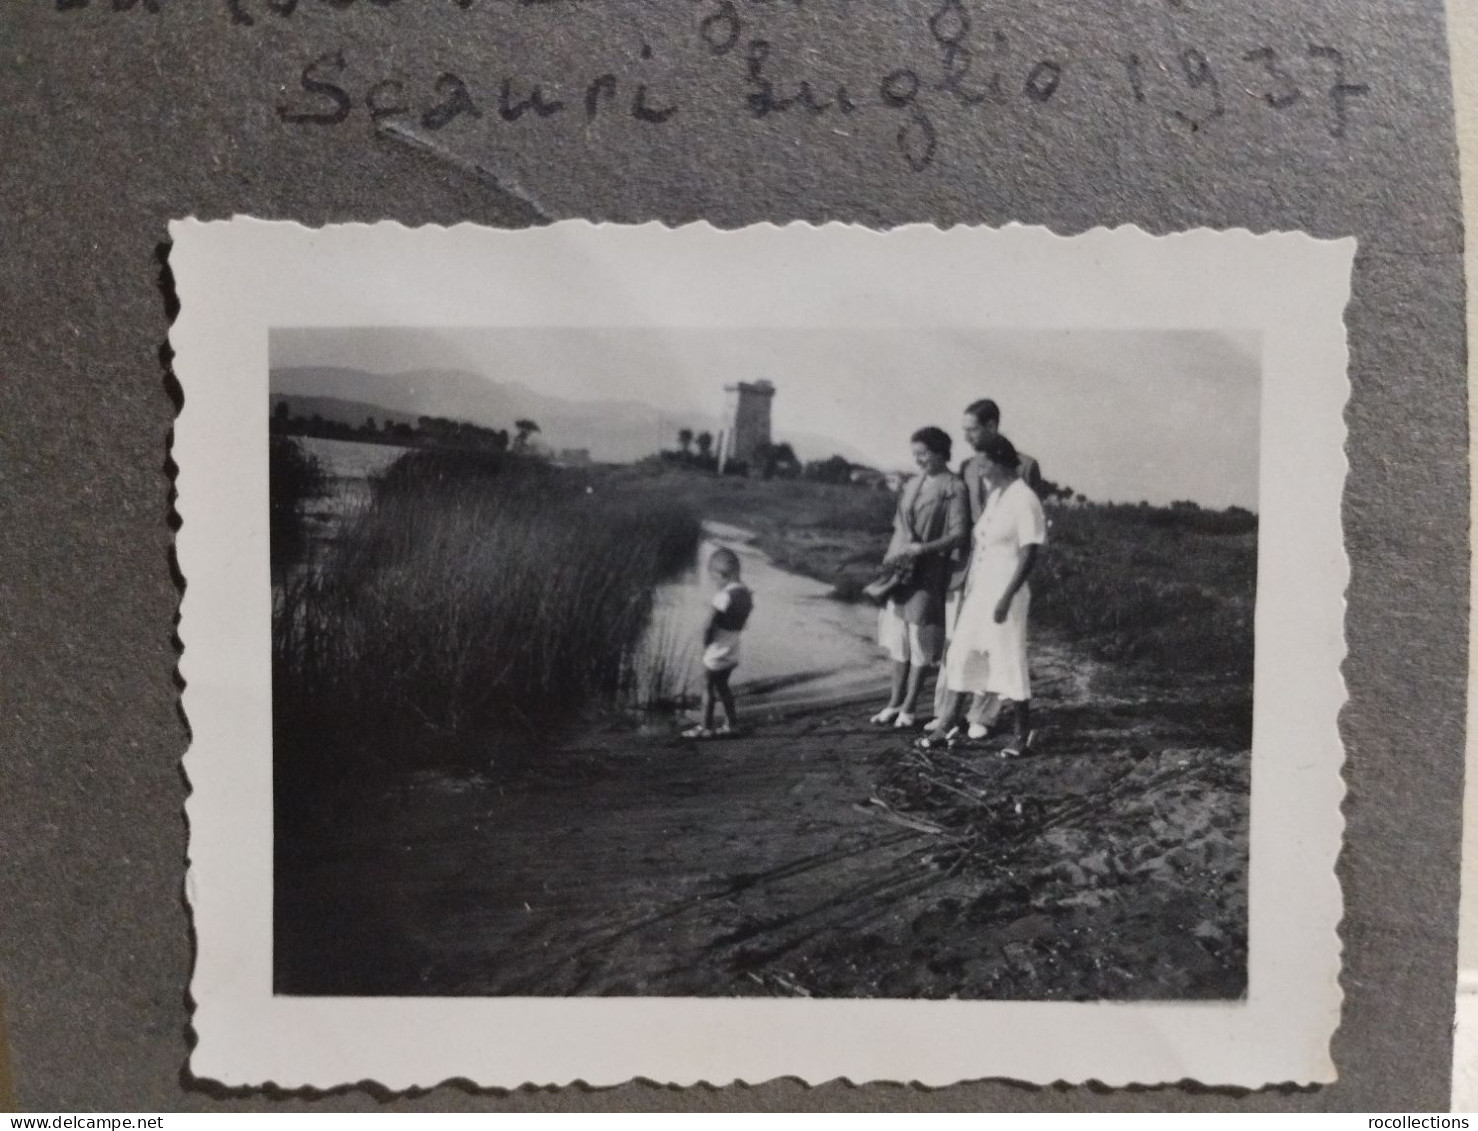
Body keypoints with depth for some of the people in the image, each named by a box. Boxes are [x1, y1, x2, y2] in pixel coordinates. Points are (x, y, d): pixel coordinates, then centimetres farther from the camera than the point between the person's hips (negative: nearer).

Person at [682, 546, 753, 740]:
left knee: (708, 687, 8)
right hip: (733, 653, 8)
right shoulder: (746, 593, 2)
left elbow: (708, 626, -22)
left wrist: (705, 645, -7)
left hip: (717, 653, -8)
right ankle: (731, 723, 29)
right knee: (722, 685, 23)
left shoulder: (724, 596, -23)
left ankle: (706, 727, 18)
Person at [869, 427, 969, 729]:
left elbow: (959, 534, -13)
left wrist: (924, 548, -23)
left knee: (920, 640, 0)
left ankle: (909, 707, 10)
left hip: (928, 572, -6)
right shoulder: (912, 484, 13)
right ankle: (895, 701, 20)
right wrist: (890, 558, 8)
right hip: (899, 569, 6)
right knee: (898, 636, 10)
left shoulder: (953, 488, -7)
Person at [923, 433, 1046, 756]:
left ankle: (1023, 733, 15)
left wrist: (1006, 598, -21)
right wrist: (967, 586, 16)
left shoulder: (1024, 500, -14)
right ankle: (947, 721, 15)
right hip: (978, 589, 8)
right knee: (961, 654, 8)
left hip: (1006, 592, -8)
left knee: (1010, 661, 1)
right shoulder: (992, 494, 10)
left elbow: (1029, 555, -17)